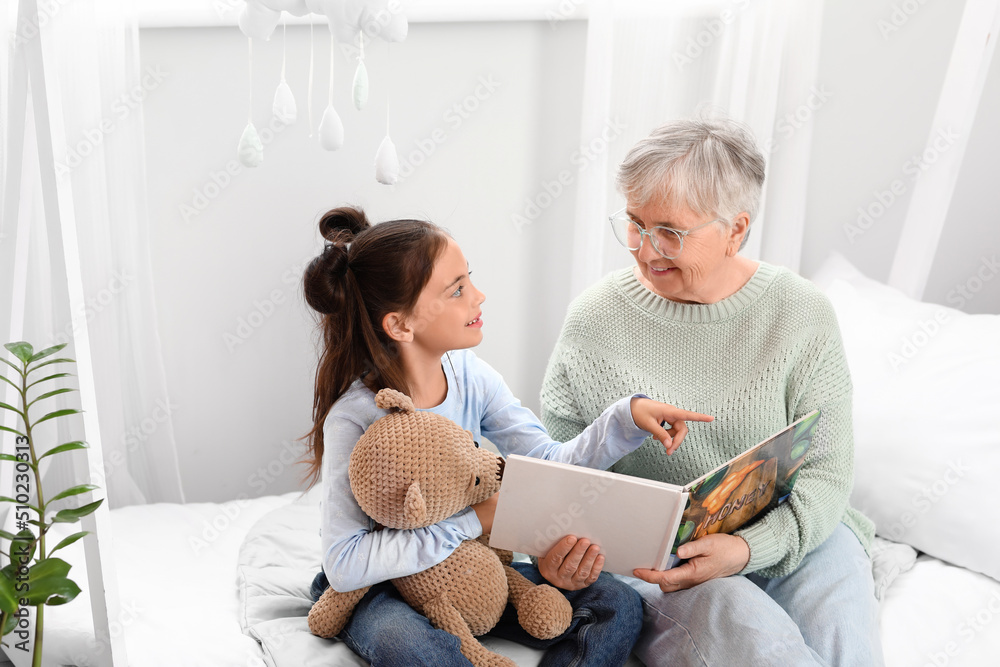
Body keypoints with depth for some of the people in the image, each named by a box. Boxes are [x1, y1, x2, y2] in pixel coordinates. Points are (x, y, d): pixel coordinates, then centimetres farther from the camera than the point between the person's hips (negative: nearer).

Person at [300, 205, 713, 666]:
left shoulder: (470, 375, -6)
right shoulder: (355, 417, -23)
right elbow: (345, 565, -29)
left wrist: (627, 417, -20)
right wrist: (472, 522, -28)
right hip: (385, 587, -6)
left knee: (617, 607, -10)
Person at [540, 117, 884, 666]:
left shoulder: (800, 314, -4)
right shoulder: (594, 319, -4)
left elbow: (825, 473, -6)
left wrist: (747, 548, -22)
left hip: (784, 534, 2)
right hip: (649, 552, -1)